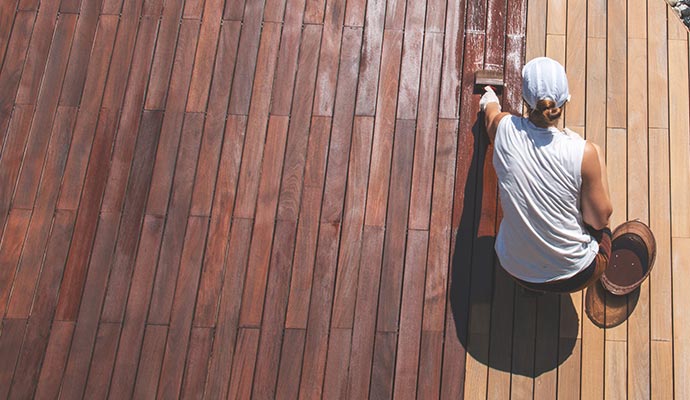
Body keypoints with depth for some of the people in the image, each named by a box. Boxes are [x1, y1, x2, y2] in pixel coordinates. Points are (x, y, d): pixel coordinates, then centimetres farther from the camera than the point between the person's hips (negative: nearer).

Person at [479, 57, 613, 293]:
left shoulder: (505, 129, -16)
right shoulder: (584, 152, -25)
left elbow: (491, 112, 12)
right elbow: (598, 220, -11)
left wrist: (489, 101, 37)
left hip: (515, 270, 4)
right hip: (574, 277, -3)